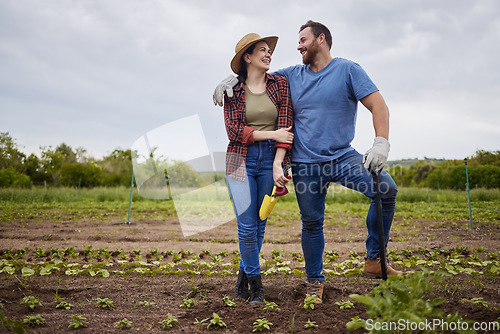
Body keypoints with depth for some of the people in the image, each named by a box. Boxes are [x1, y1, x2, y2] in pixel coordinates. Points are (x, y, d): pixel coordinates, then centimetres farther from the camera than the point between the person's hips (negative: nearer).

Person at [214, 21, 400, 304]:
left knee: (386, 187, -24)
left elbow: (378, 105, -9)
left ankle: (374, 261, -14)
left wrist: (381, 143, -24)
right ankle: (315, 281, 27)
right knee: (311, 223, 7)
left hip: (342, 156, -2)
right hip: (306, 164, 3)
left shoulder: (348, 70, 0)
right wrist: (232, 80, 3)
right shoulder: (293, 76, 11)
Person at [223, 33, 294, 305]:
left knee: (260, 224, 6)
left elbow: (286, 127, -3)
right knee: (247, 225, -7)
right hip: (241, 160, -1)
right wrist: (271, 134, -12)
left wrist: (277, 164, -14)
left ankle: (244, 274, 27)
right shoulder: (233, 90, 2)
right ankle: (255, 282, 12)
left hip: (270, 159, 2)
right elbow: (234, 131, -6)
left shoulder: (281, 85, 4)